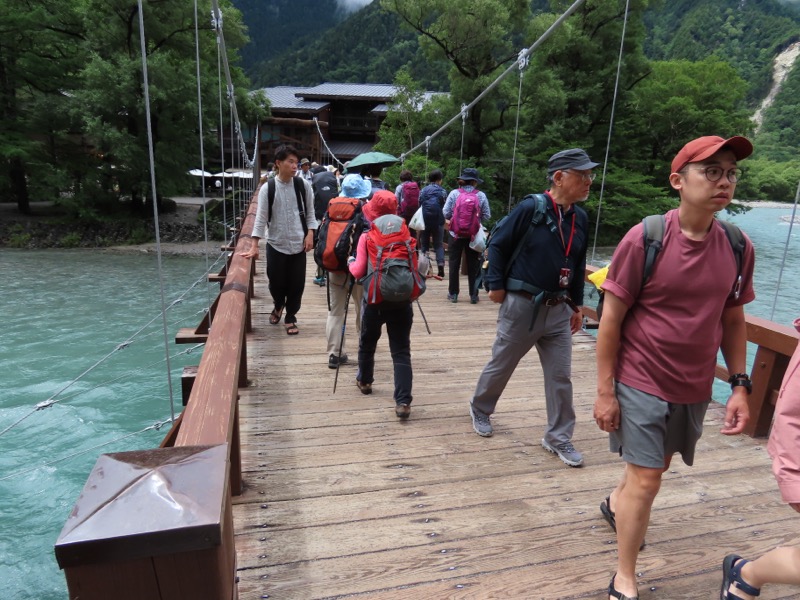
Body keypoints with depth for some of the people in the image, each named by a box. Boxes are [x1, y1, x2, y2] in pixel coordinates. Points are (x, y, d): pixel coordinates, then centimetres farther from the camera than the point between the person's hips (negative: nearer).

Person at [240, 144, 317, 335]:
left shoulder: (303, 185, -2)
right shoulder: (267, 188, -6)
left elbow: (310, 213, 7)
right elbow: (261, 217, -7)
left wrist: (310, 234, -4)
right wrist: (254, 246, -12)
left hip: (298, 244, 1)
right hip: (275, 244, -1)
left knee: (296, 284, 5)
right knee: (276, 283, 9)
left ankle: (290, 317, 25)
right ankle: (278, 306, 42)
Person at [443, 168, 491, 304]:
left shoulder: (454, 193, -5)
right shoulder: (481, 196, -4)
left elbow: (446, 213, -6)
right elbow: (487, 216, -3)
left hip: (456, 234, 0)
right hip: (473, 235, 0)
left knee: (454, 264, 9)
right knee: (473, 265, 9)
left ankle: (453, 294, 14)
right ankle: (473, 295, 14)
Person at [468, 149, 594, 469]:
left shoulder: (580, 218, 5)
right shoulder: (531, 207, -15)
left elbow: (578, 265, 14)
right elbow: (498, 244, -9)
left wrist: (576, 305, 15)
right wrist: (496, 284, -10)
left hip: (558, 309, 5)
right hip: (521, 305, -5)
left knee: (561, 377, 7)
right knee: (501, 365, 12)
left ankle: (558, 438, 23)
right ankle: (480, 409, 38)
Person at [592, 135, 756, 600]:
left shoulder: (739, 248, -2)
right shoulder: (645, 239, -16)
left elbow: (733, 321, 9)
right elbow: (611, 319, -13)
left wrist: (740, 386, 3)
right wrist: (605, 391, -12)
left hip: (696, 389, 5)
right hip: (642, 383, -5)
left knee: (656, 464, 24)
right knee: (646, 482, 0)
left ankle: (616, 503, 56)